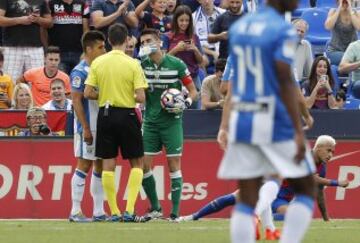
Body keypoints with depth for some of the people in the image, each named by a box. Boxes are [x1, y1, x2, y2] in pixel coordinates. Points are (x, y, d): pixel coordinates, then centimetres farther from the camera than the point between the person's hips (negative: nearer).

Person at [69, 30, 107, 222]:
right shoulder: (80, 72, -11)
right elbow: (76, 101, -15)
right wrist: (86, 129, -19)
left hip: (102, 126, 8)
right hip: (88, 127, -8)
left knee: (100, 166, 8)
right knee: (84, 165, -6)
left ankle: (98, 211, 11)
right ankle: (75, 211, -3)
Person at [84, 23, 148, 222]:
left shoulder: (98, 63, -2)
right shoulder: (132, 64, -9)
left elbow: (88, 93, -3)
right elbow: (141, 97, -13)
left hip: (105, 114, 2)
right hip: (126, 115, -2)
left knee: (108, 164, 8)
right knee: (137, 163, 9)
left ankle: (114, 212, 8)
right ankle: (129, 210, -3)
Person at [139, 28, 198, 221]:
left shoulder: (176, 64, -6)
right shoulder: (142, 64, 2)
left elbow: (193, 91, 0)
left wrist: (186, 103, -18)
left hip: (172, 121, -3)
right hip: (150, 121, 3)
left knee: (174, 166, -2)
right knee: (144, 165, -1)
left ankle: (175, 212, 1)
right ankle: (155, 208, 14)